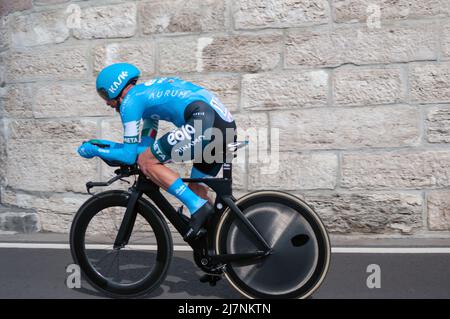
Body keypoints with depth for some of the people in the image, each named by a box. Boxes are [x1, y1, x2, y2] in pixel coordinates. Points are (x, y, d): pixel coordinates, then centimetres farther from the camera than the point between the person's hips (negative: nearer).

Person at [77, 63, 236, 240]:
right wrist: (109, 145, 31)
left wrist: (93, 150, 16)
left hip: (206, 121, -10)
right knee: (197, 190, 18)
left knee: (146, 162, -1)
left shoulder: (130, 100, 3)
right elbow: (145, 146, 30)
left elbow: (129, 156, 4)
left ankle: (198, 207, -8)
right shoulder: (148, 92, 29)